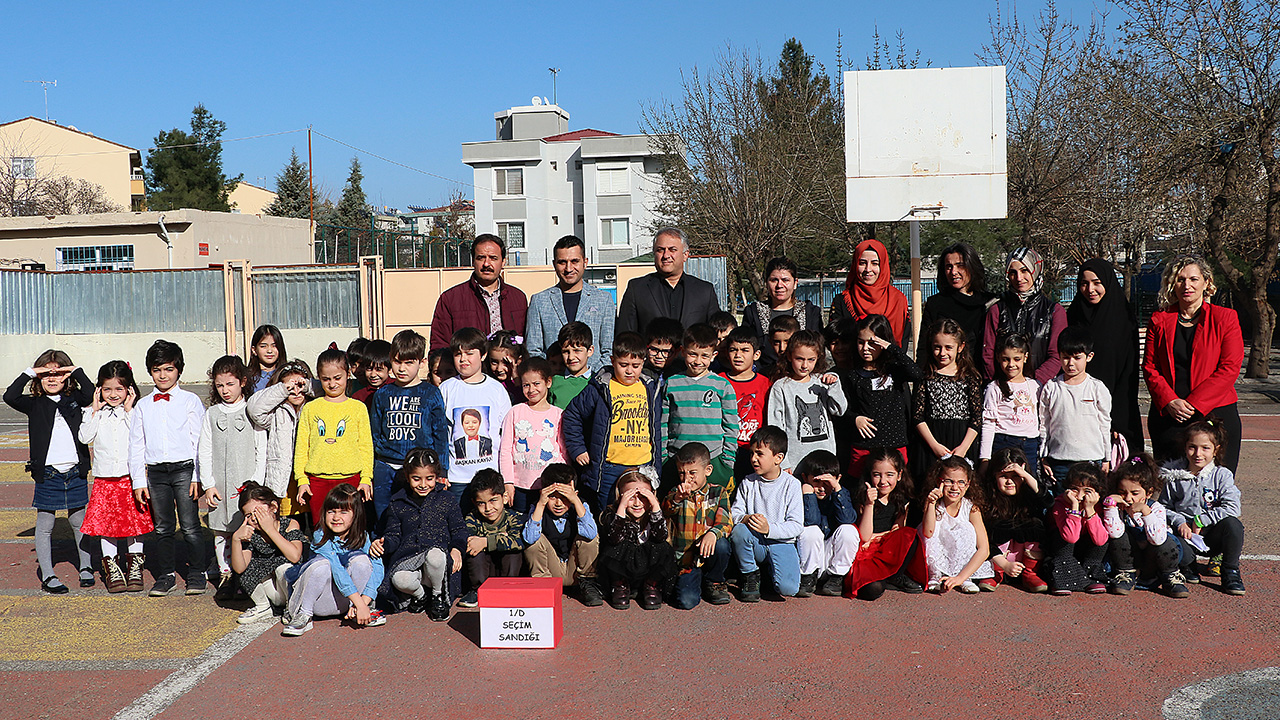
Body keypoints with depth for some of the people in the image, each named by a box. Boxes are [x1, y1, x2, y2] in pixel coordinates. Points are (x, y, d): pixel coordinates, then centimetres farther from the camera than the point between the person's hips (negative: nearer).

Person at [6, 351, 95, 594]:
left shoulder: (74, 399, 7)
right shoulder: (34, 404, 3)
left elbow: (91, 394, -13)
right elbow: (10, 397, -14)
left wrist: (76, 371, -9)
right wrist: (29, 373, -10)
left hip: (75, 473, 1)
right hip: (47, 474, -1)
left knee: (79, 522, 12)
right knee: (44, 525, 3)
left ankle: (86, 567, 24)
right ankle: (47, 576, 10)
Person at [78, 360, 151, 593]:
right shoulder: (95, 413, 7)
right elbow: (85, 437, -6)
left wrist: (129, 411, -12)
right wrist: (95, 410, -6)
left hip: (130, 477, -1)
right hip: (104, 478, 2)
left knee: (135, 522, 2)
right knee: (106, 524, 3)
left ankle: (134, 568, 14)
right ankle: (112, 569, 14)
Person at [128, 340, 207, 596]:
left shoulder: (190, 401, 3)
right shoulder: (142, 406, 11)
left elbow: (199, 440, 0)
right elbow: (136, 445, 12)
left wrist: (197, 476, -6)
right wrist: (138, 481, 5)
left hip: (184, 469, -3)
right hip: (155, 471, 3)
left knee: (190, 526, -2)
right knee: (162, 527, 7)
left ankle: (196, 573, 10)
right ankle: (165, 576, 18)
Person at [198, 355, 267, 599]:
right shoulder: (212, 414, 8)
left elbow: (262, 451, 1)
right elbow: (204, 451, 8)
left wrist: (256, 484, -6)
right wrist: (207, 484, 0)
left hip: (247, 483, -3)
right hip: (219, 485, 3)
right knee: (221, 533, 6)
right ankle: (226, 576, 18)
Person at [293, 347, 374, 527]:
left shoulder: (358, 408, 6)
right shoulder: (310, 409, 8)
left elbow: (366, 445, 7)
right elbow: (301, 446, 9)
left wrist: (366, 478, 0)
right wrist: (301, 480, 2)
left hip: (350, 478, -1)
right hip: (317, 480, 1)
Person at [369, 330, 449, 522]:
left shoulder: (431, 394, 4)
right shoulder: (382, 395, 10)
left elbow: (440, 434, 5)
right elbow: (374, 434, 16)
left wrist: (440, 471, 0)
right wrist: (370, 470, 12)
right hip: (386, 468, 2)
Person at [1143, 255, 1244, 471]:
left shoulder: (1225, 318, 3)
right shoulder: (1159, 320, 8)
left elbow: (1229, 370, -4)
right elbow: (1150, 368, 6)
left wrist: (1192, 404, -13)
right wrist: (1170, 402, -10)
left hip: (1214, 414, -2)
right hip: (1167, 416, 2)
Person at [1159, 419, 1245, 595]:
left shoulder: (1222, 475, -2)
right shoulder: (1174, 476, 0)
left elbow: (1232, 508, -14)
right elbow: (1165, 507, 7)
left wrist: (1201, 520, -18)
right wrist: (1179, 522, -12)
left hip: (1212, 534, 1)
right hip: (1185, 532, -1)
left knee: (1232, 524, -32)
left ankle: (1231, 570, -6)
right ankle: (1189, 565, 6)